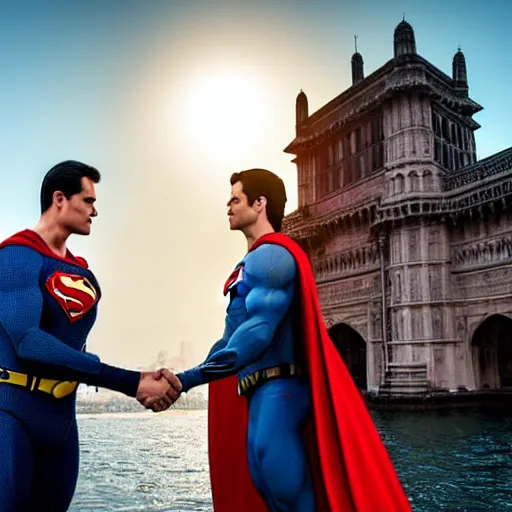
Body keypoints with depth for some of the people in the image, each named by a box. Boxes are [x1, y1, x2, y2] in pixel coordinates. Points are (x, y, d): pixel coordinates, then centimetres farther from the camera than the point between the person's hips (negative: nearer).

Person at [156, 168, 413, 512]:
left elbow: (259, 330, -23)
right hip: (263, 387, 10)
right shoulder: (258, 259, 19)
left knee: (282, 483, -10)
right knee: (266, 479, 13)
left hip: (277, 386, -10)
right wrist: (190, 375, 13)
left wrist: (194, 377, -26)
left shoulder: (272, 255, -11)